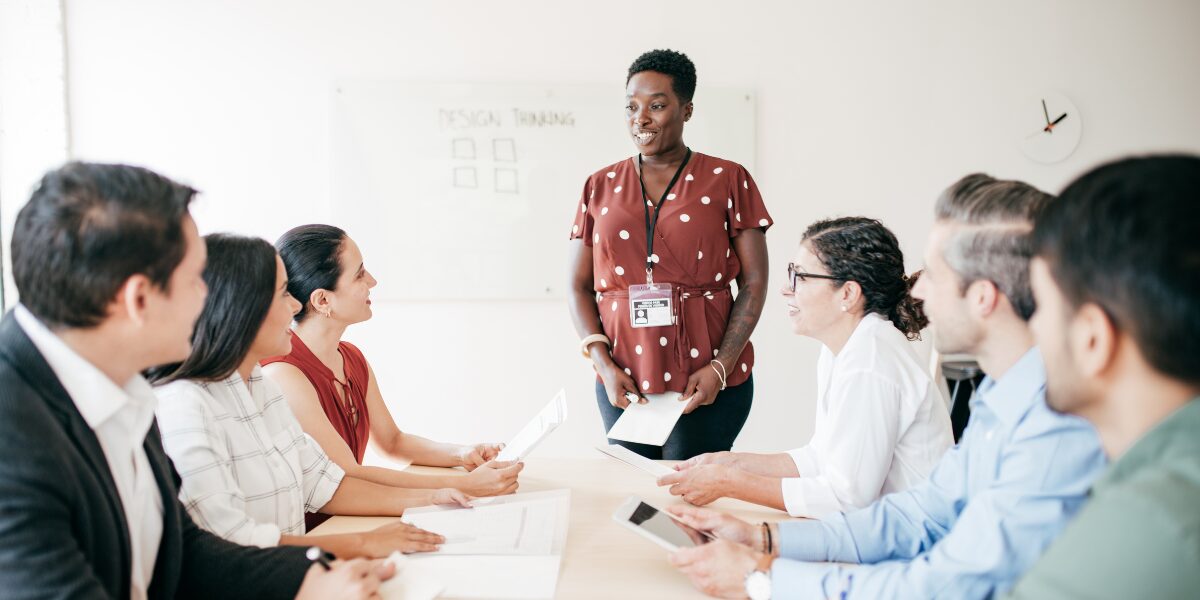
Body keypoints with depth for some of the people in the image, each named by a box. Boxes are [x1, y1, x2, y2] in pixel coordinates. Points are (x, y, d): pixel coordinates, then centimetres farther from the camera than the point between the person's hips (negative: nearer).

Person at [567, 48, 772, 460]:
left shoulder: (727, 180, 1)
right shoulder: (601, 187, 9)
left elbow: (754, 282, -1)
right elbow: (579, 287, 8)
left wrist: (720, 368, -10)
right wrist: (603, 365, -5)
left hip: (709, 385, -2)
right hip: (623, 385, 3)